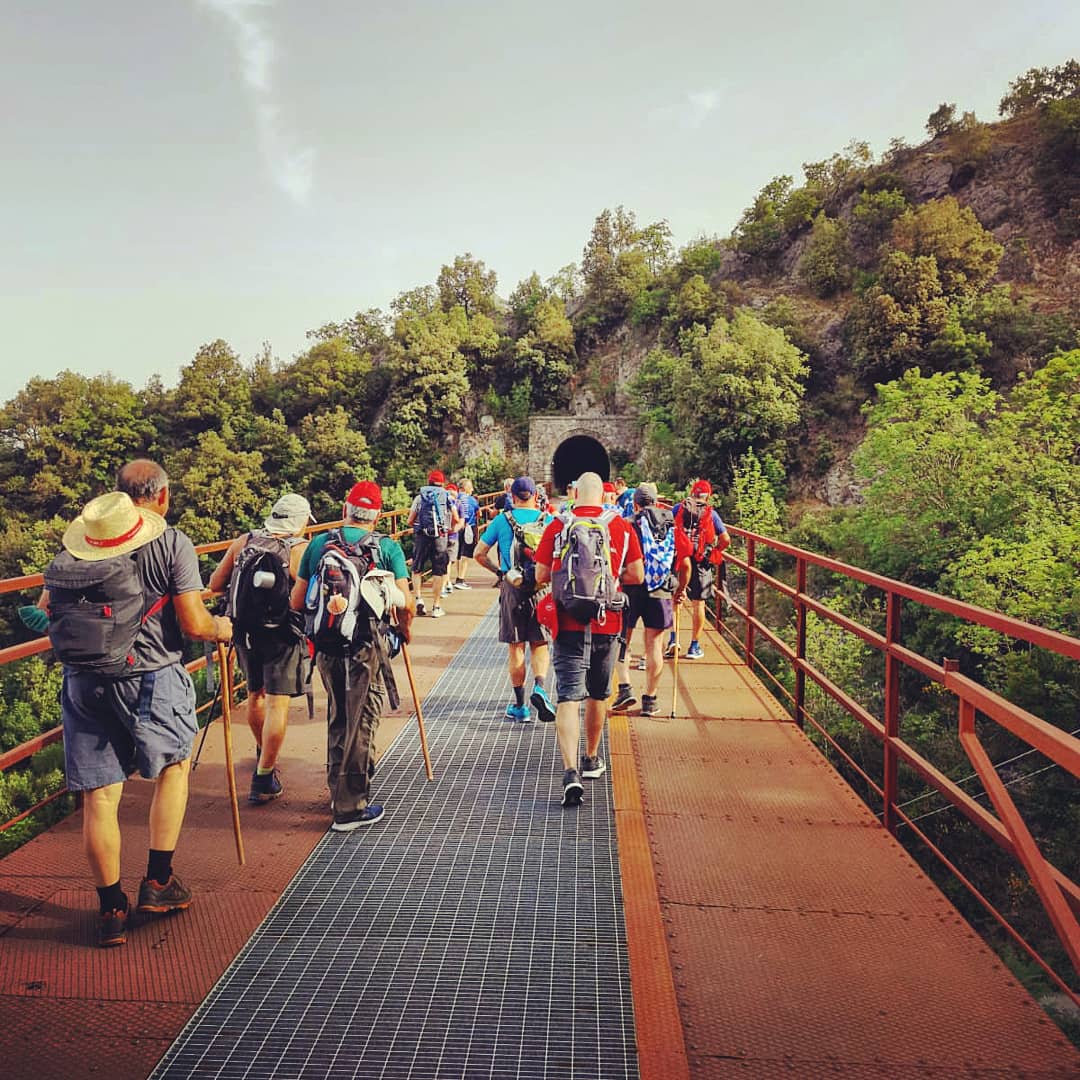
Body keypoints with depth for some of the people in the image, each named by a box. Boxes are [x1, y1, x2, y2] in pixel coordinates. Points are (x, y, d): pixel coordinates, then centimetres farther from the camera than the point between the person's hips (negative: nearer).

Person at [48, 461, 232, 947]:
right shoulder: (172, 544, -8)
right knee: (175, 763, 22)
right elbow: (194, 624, -13)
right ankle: (158, 881, 24)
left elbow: (50, 609, 8)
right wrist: (221, 628, 8)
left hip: (83, 682, 3)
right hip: (151, 678, -3)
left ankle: (111, 909, 20)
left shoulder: (72, 550, 6)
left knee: (99, 795, 10)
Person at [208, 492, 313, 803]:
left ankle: (264, 756, 44)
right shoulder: (300, 550, -11)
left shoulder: (243, 542, 3)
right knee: (277, 702, -1)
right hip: (283, 634, -6)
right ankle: (264, 780, -1)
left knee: (256, 694, 23)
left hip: (244, 631, 6)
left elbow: (215, 585, 7)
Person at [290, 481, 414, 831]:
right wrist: (404, 629, 12)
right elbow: (405, 604, -8)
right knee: (361, 722, 8)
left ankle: (339, 789, 37)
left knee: (337, 718, 21)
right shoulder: (387, 547, -2)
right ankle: (350, 807, 15)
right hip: (367, 646, -4)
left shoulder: (318, 543, 6)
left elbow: (296, 602, 6)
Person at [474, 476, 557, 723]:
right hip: (542, 587, 1)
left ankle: (520, 706, 15)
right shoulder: (548, 520, 2)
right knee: (539, 645, 13)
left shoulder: (502, 520, 0)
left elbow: (479, 554, 1)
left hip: (512, 588, 0)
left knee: (515, 647, 9)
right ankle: (539, 687, -11)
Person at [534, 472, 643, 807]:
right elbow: (637, 575, 0)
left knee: (568, 697, -3)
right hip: (606, 624, 2)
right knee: (598, 695, 19)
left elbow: (541, 576, -1)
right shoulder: (622, 528, -1)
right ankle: (591, 760, 35)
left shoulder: (556, 528, -3)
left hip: (568, 624, -2)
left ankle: (571, 773, -18)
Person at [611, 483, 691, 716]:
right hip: (661, 592, 2)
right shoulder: (672, 527, 8)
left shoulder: (628, 526, 0)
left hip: (631, 589, -2)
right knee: (654, 645, 8)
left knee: (622, 639, 13)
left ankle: (625, 689, 2)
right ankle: (650, 700, 13)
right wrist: (680, 591, 18)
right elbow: (685, 564, 6)